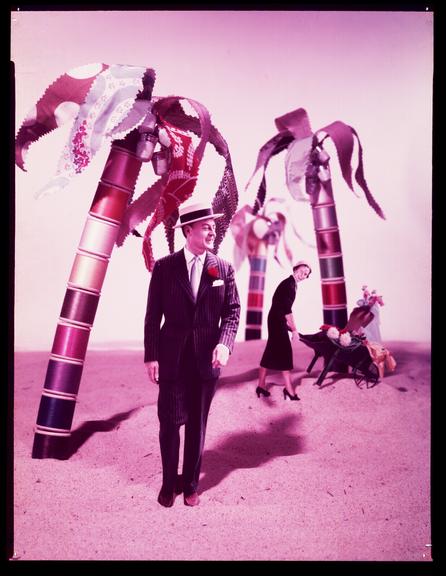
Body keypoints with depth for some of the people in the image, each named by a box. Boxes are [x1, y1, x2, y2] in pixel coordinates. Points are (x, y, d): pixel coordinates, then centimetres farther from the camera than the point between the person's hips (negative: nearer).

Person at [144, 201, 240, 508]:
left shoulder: (223, 268, 2)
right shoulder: (164, 266, -2)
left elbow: (232, 311, 3)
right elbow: (153, 315, -1)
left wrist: (225, 343, -14)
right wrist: (151, 356, -5)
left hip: (207, 358, 1)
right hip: (172, 358, -1)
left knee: (197, 425, 13)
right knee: (170, 422, 5)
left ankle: (190, 484, 32)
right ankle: (169, 482, 30)